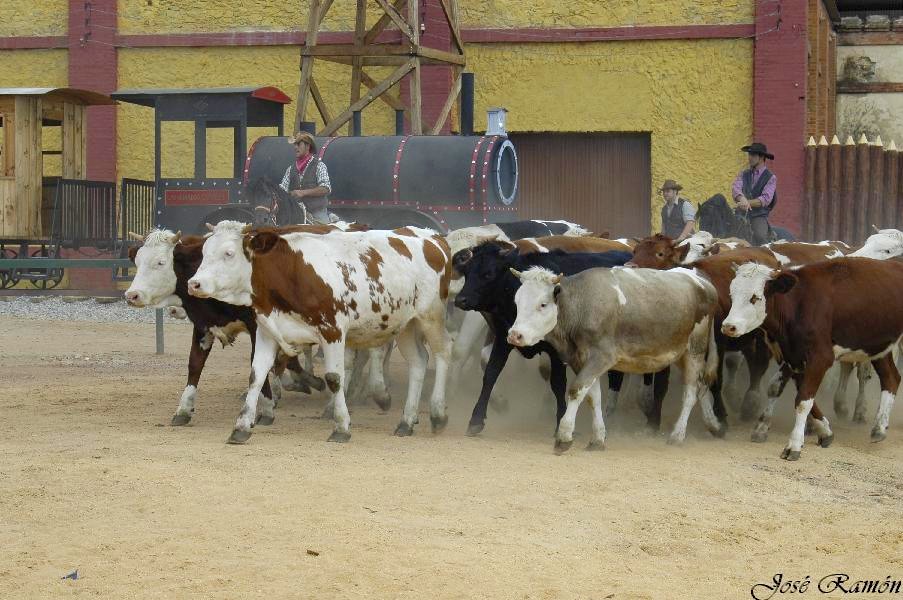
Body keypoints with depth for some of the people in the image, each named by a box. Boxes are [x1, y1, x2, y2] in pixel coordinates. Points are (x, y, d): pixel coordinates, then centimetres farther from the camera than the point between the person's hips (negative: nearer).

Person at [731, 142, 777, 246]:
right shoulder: (744, 174, 13)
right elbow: (735, 189, -6)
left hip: (759, 216, -3)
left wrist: (748, 202, -27)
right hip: (742, 215, 4)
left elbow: (766, 199, -12)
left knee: (760, 237, -28)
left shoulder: (770, 178, 2)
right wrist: (743, 199, -29)